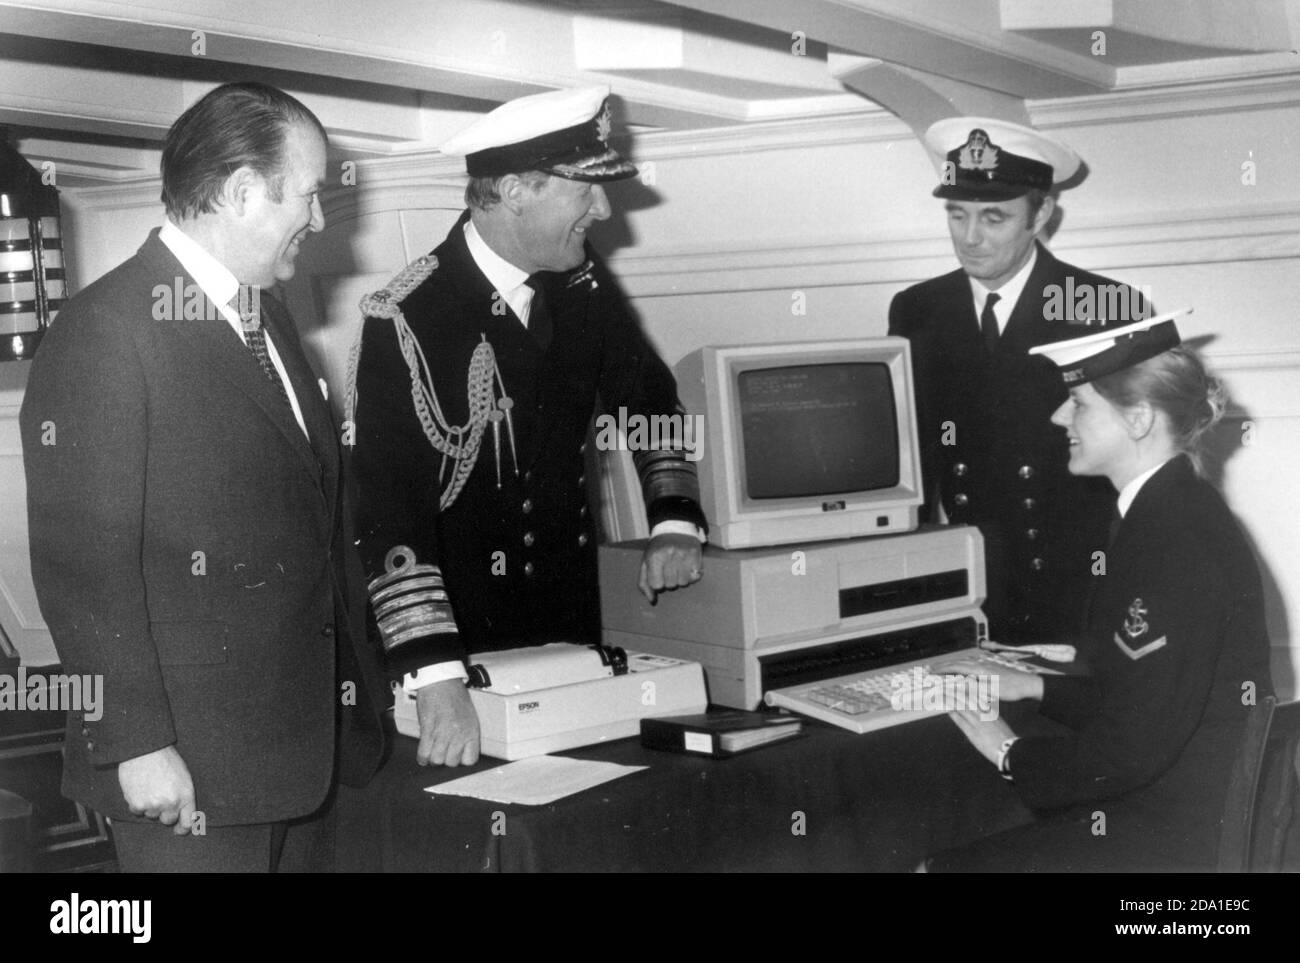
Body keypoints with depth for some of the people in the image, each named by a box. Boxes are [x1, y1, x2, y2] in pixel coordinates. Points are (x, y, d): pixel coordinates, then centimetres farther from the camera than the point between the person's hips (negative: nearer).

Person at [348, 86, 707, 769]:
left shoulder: (584, 289, 1)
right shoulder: (405, 320, -19)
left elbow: (650, 401, 17)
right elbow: (388, 508, -25)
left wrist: (674, 520, 1)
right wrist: (437, 680, -33)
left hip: (571, 631, 6)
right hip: (459, 636, -5)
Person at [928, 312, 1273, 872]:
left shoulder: (1177, 544, -22)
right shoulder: (1171, 515, 11)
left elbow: (1135, 747, -24)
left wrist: (1012, 752, -10)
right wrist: (1032, 689, 15)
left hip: (1168, 837, -10)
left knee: (940, 866, -7)